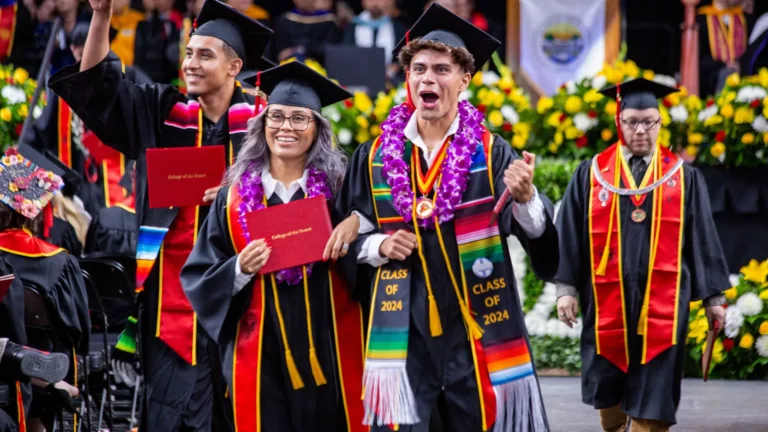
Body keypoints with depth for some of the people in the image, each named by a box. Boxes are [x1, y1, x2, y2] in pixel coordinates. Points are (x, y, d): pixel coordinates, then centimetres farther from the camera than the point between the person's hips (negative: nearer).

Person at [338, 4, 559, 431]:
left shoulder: (494, 153, 0)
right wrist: (378, 246, -7)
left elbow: (537, 233, -12)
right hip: (403, 331, 1)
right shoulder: (374, 158, 6)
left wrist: (524, 197, -33)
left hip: (478, 329, -1)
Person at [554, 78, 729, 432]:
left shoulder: (684, 178, 6)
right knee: (609, 390, 14)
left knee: (651, 401, -4)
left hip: (662, 304, -1)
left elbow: (702, 238, 7)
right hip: (608, 301, 1)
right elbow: (569, 235, 5)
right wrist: (566, 288, -2)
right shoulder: (591, 175, 5)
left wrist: (713, 296, 5)